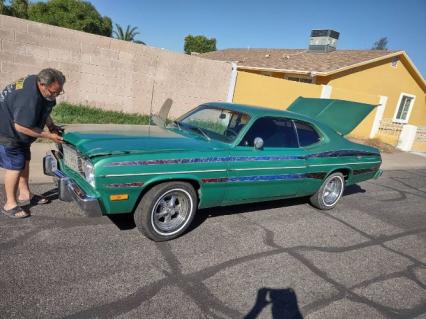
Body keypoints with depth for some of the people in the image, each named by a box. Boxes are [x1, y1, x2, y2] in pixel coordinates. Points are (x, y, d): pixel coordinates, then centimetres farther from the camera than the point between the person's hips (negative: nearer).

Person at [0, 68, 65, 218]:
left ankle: (25, 195, 28)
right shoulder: (29, 99, -36)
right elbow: (21, 127, -31)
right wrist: (49, 135, -25)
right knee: (15, 166, -7)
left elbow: (43, 109, 11)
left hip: (18, 133, 10)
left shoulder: (35, 81, -6)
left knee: (24, 161, 15)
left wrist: (51, 125, -2)